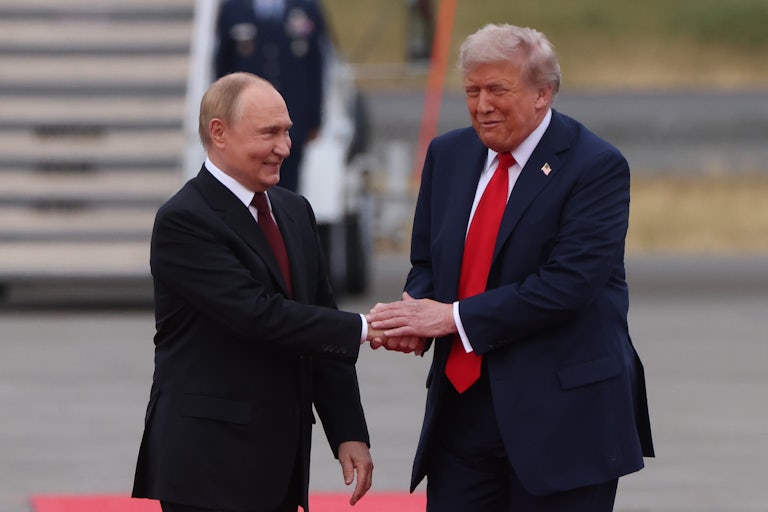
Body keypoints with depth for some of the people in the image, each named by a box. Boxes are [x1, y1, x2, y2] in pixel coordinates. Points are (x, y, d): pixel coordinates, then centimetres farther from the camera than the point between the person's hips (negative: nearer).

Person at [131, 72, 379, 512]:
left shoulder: (294, 211, 14)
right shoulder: (184, 221, -11)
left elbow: (322, 333, 14)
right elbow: (258, 315, -20)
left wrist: (350, 432, 7)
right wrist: (363, 328, -18)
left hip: (281, 460, 7)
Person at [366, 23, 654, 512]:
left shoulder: (596, 167, -10)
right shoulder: (448, 155, 11)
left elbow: (568, 283, -19)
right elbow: (426, 263, 17)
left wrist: (454, 316, -19)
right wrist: (416, 314, -7)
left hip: (562, 413, -6)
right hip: (462, 407, 6)